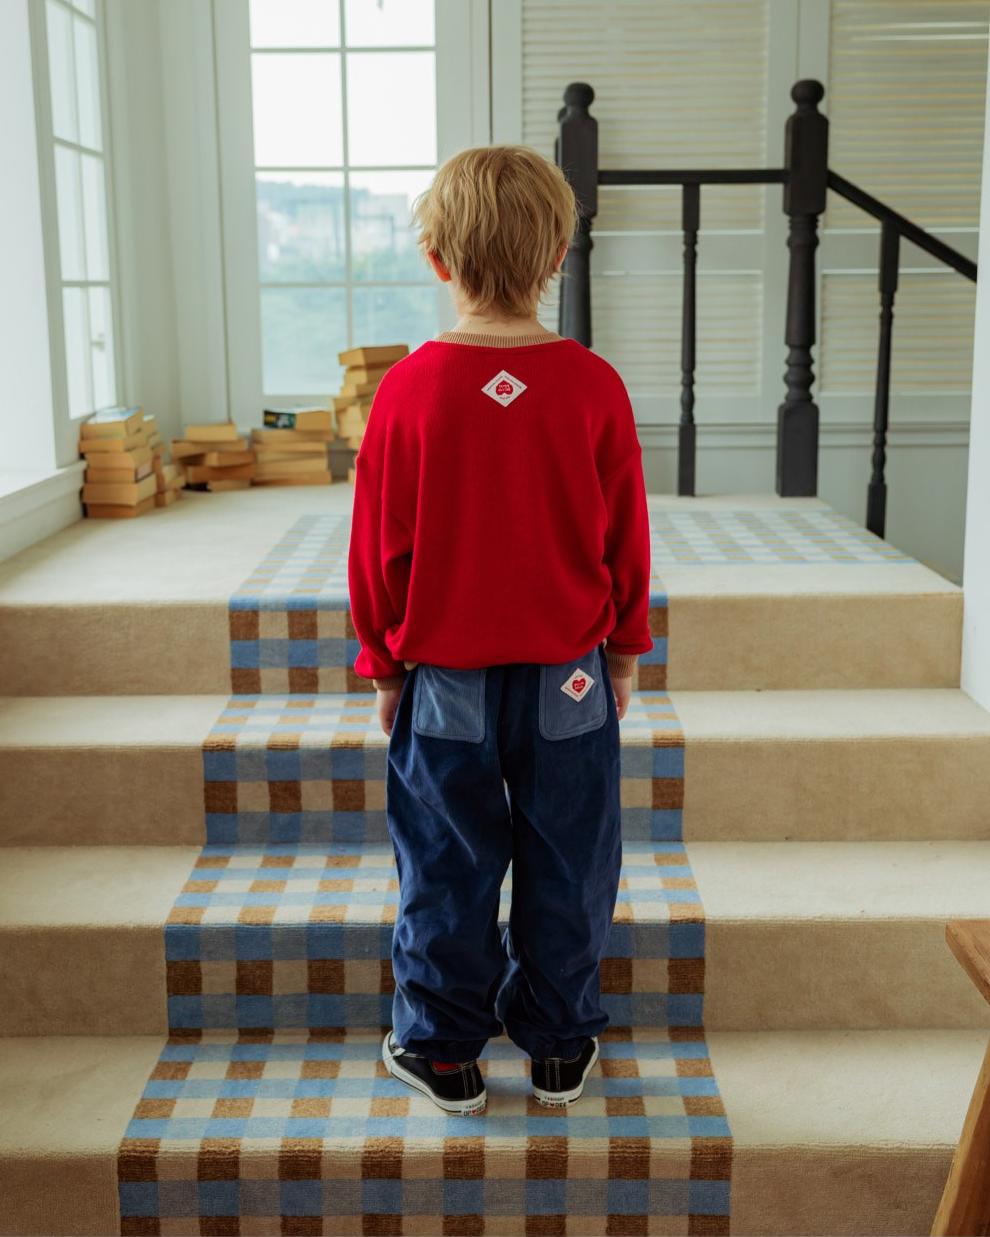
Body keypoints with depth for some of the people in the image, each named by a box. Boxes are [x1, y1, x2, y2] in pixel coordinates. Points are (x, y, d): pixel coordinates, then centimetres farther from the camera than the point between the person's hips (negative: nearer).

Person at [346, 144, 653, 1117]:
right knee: (565, 870, 15)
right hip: (568, 679, 1)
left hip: (445, 683, -1)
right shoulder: (594, 387, -8)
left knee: (446, 871, 13)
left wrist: (383, 666, 8)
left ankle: (443, 1052, 26)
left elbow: (378, 546, -5)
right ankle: (560, 1049, 28)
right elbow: (627, 539, -1)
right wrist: (624, 655, 13)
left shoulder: (409, 388, -11)